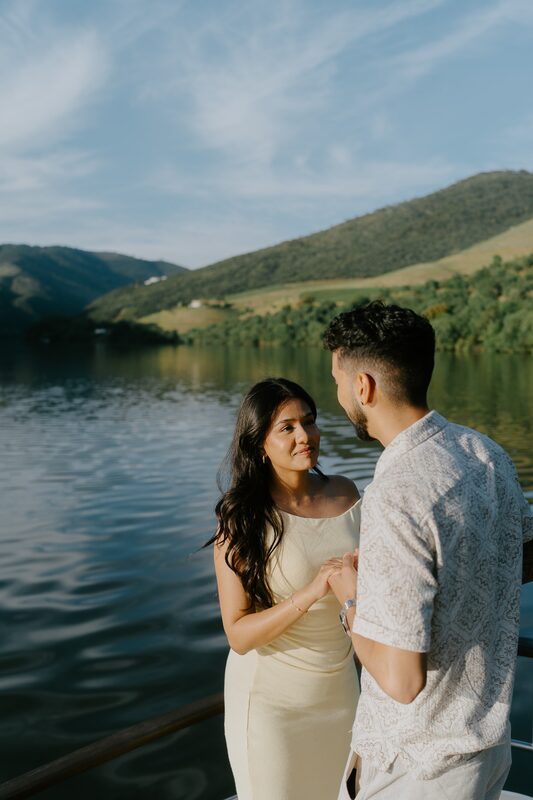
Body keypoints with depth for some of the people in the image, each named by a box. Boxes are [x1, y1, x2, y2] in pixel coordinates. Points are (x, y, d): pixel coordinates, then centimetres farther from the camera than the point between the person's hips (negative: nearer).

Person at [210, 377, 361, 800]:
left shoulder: (346, 493, -6)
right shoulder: (242, 520, -16)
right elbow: (238, 634, -19)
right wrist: (310, 594, -31)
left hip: (338, 686, 4)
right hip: (271, 697, -4)